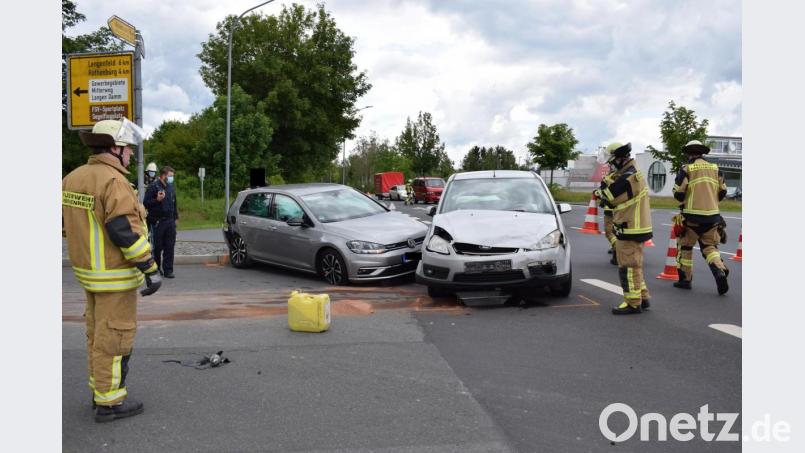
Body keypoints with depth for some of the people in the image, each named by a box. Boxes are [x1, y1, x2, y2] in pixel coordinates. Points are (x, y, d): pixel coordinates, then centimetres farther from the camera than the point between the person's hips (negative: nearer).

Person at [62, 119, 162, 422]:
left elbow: (67, 222, 14)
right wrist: (150, 270, -20)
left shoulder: (73, 178, 8)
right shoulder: (113, 181, -21)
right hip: (115, 276, -9)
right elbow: (126, 231, -25)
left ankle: (100, 389, 30)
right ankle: (109, 402, 7)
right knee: (113, 337, -1)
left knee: (98, 333, 18)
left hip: (89, 271, 9)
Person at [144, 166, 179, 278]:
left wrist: (176, 217, 22)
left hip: (170, 222, 5)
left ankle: (168, 270, 5)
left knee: (170, 247, 1)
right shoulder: (153, 186, -6)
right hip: (158, 222, -5)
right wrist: (157, 200, -23)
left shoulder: (171, 187, 15)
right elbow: (146, 203, -9)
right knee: (157, 247, 2)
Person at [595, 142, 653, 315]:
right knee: (635, 265, 18)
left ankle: (633, 303, 1)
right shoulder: (634, 172, 13)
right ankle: (643, 298, 26)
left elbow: (609, 195, -15)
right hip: (637, 226, 10)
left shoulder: (628, 177, -21)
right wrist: (605, 193, 0)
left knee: (628, 266, -4)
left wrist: (599, 192, 4)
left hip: (630, 229, -10)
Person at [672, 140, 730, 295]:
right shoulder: (714, 168, 7)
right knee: (709, 246, 13)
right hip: (713, 215, 4)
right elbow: (723, 192, 12)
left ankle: (685, 279, 16)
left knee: (685, 246, 12)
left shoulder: (687, 169, -6)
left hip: (693, 215, -4)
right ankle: (720, 271, -11)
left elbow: (678, 193, -8)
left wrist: (684, 202, 14)